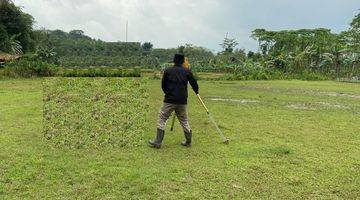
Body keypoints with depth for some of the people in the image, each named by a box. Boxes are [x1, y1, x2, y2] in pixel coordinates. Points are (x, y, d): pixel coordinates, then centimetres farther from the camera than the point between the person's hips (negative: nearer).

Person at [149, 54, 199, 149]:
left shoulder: (167, 71, 1)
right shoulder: (187, 71, 3)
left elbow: (163, 86, 8)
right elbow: (194, 83, 10)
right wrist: (196, 92, 31)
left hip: (169, 100, -2)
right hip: (182, 101, 3)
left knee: (162, 119, 5)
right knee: (184, 120, 15)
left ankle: (158, 142, 5)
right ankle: (188, 141, 20)